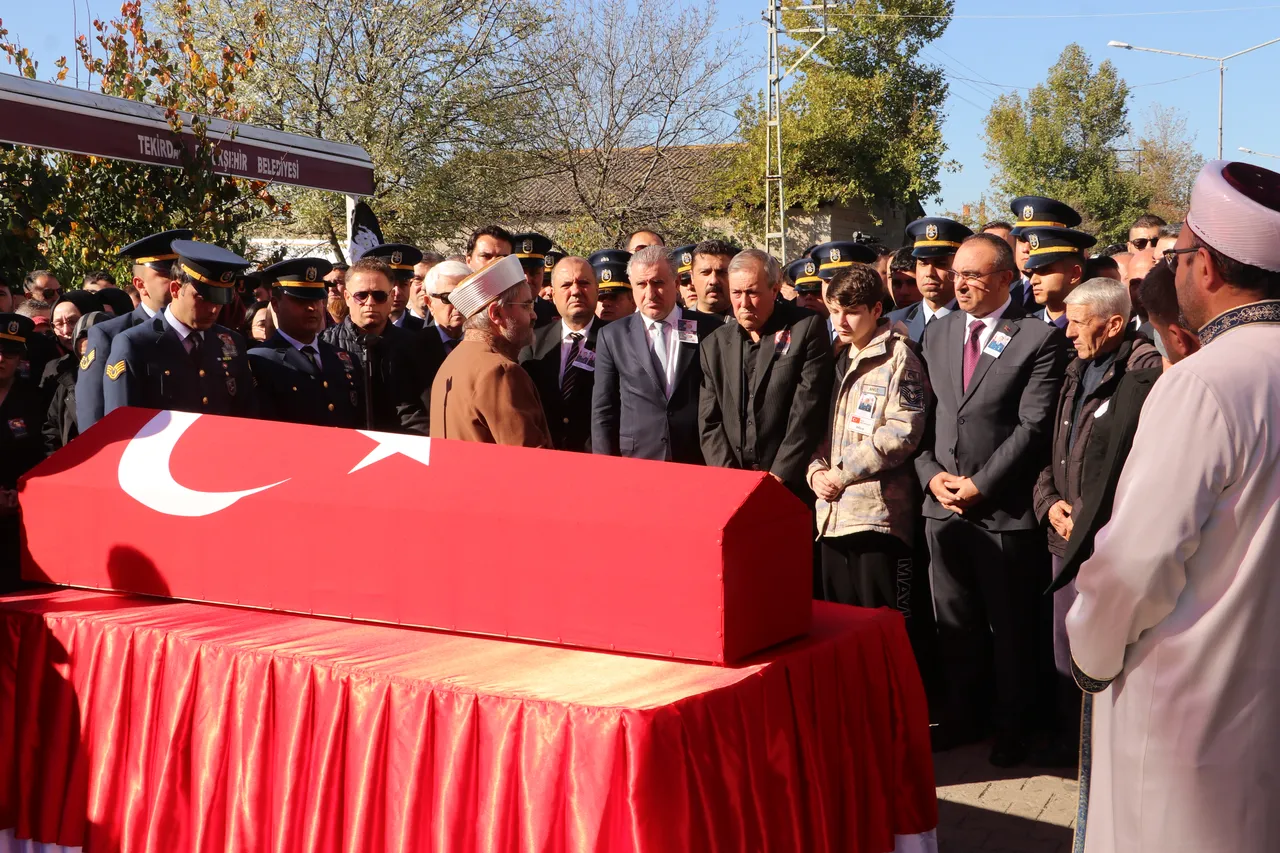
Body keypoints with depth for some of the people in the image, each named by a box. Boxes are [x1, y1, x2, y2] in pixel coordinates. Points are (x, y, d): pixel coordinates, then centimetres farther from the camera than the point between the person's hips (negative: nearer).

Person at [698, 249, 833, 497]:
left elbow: (808, 410, -9)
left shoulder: (807, 328, -3)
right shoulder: (714, 345, 8)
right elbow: (709, 422, 6)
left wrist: (779, 476, -12)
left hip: (792, 484, -3)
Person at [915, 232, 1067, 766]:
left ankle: (1013, 728, 22)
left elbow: (1033, 427, -12)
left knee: (1011, 627, 8)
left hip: (1005, 508, -5)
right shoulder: (938, 333, 10)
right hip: (943, 505, 5)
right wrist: (932, 474, -4)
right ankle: (962, 717, 29)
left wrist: (980, 485, -14)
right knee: (954, 622, 14)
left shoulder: (1039, 339, -7)